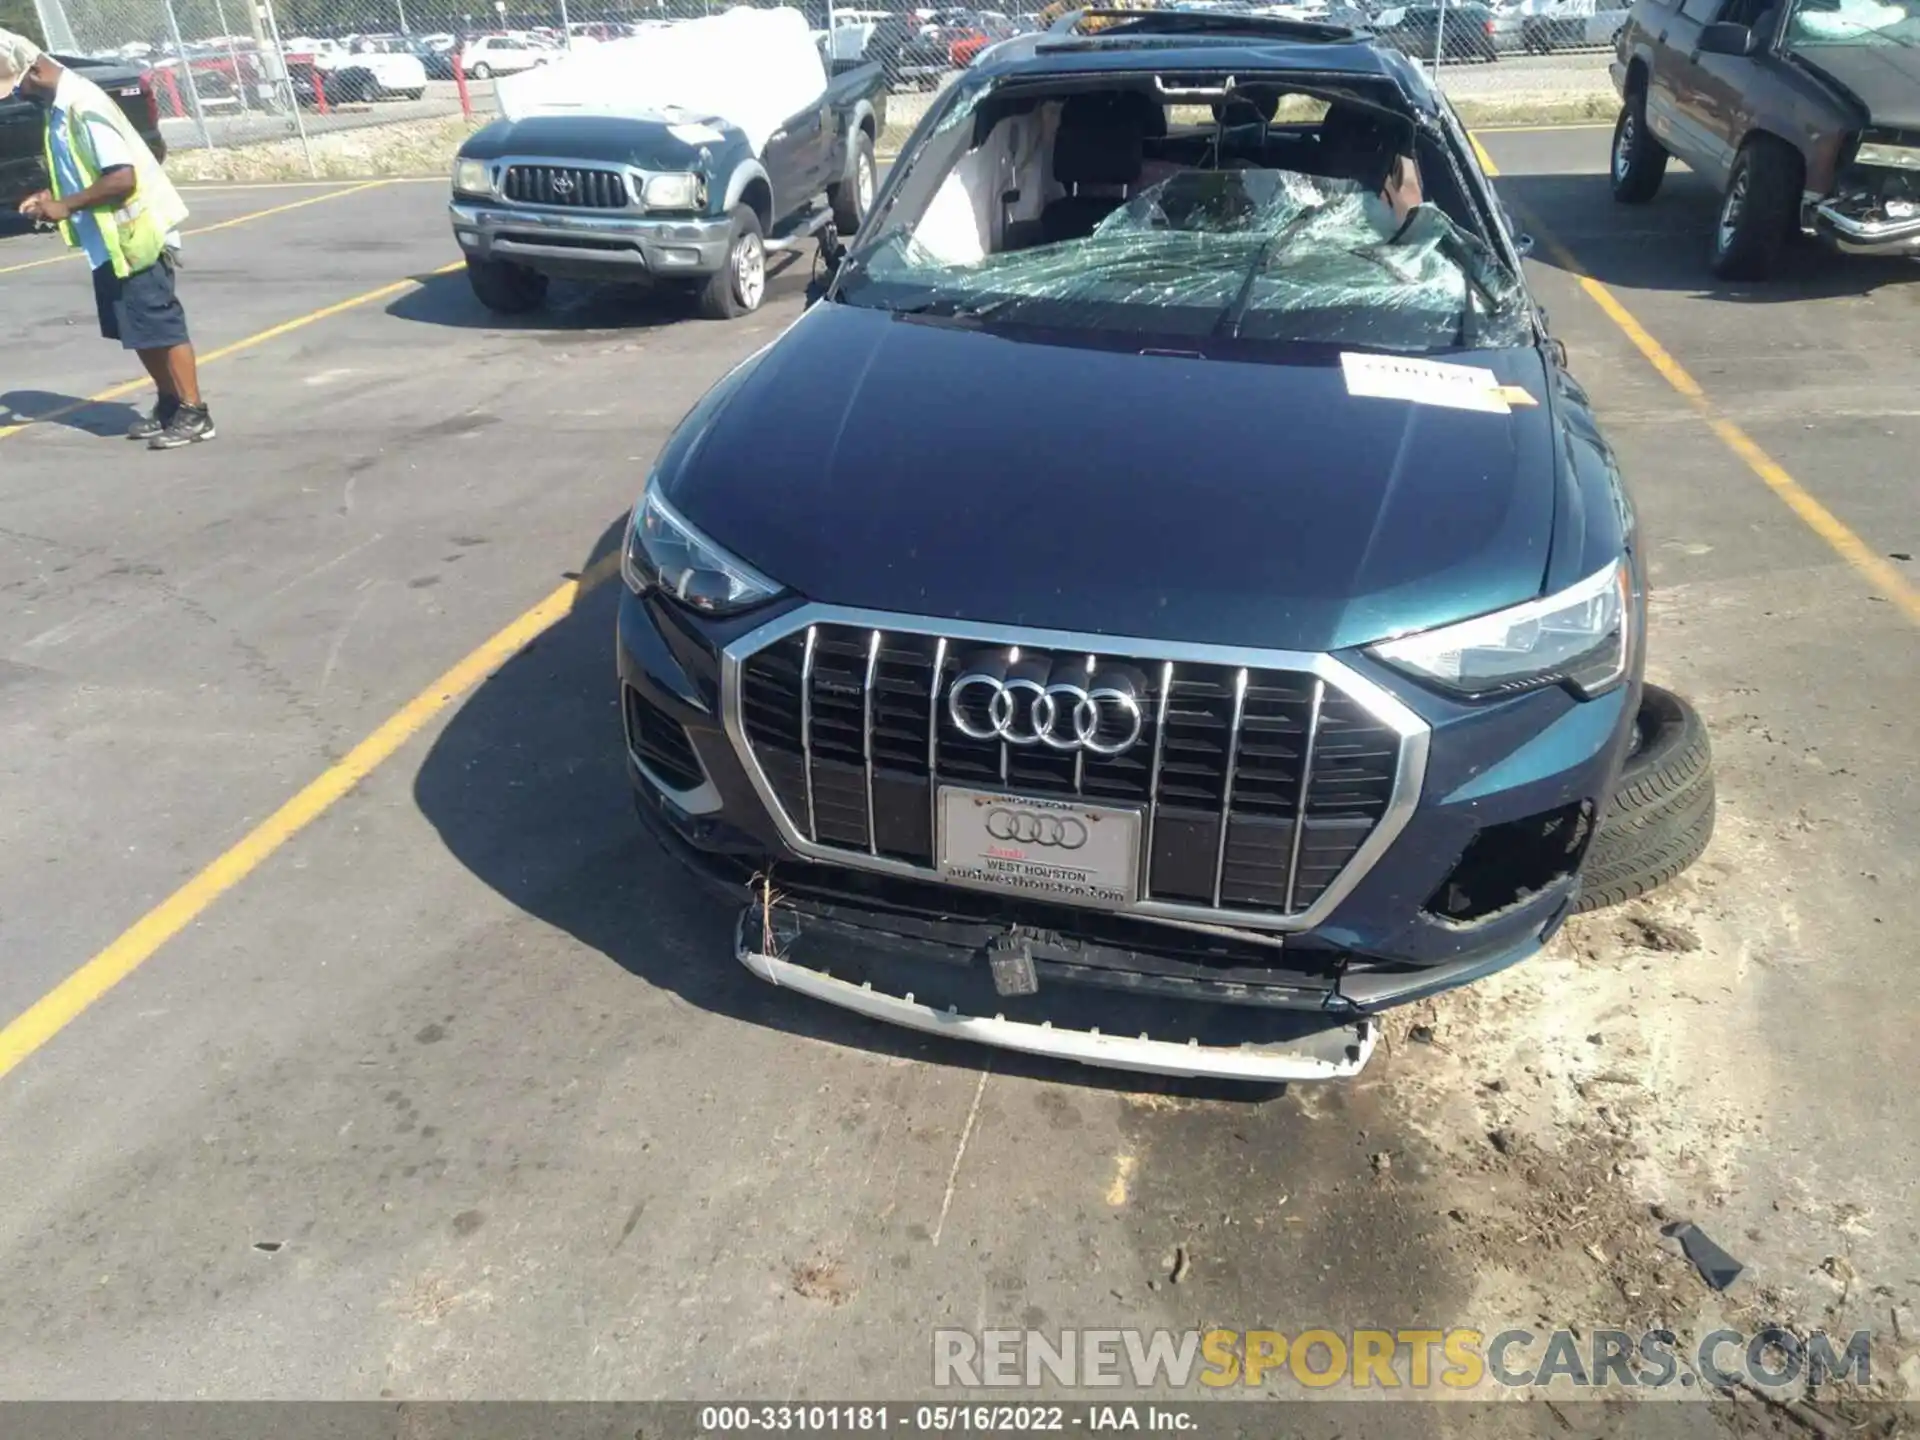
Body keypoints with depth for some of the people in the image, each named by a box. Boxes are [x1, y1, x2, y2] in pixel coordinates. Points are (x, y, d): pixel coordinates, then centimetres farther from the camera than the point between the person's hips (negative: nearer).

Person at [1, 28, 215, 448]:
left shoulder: (83, 105, -19)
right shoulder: (60, 105, 11)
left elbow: (123, 176, -25)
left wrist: (66, 206, -18)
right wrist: (54, 196, 6)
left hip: (135, 236, -10)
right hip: (109, 240, 10)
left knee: (160, 323, -5)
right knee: (136, 328, 13)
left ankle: (194, 413, 1)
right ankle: (169, 404, 23)